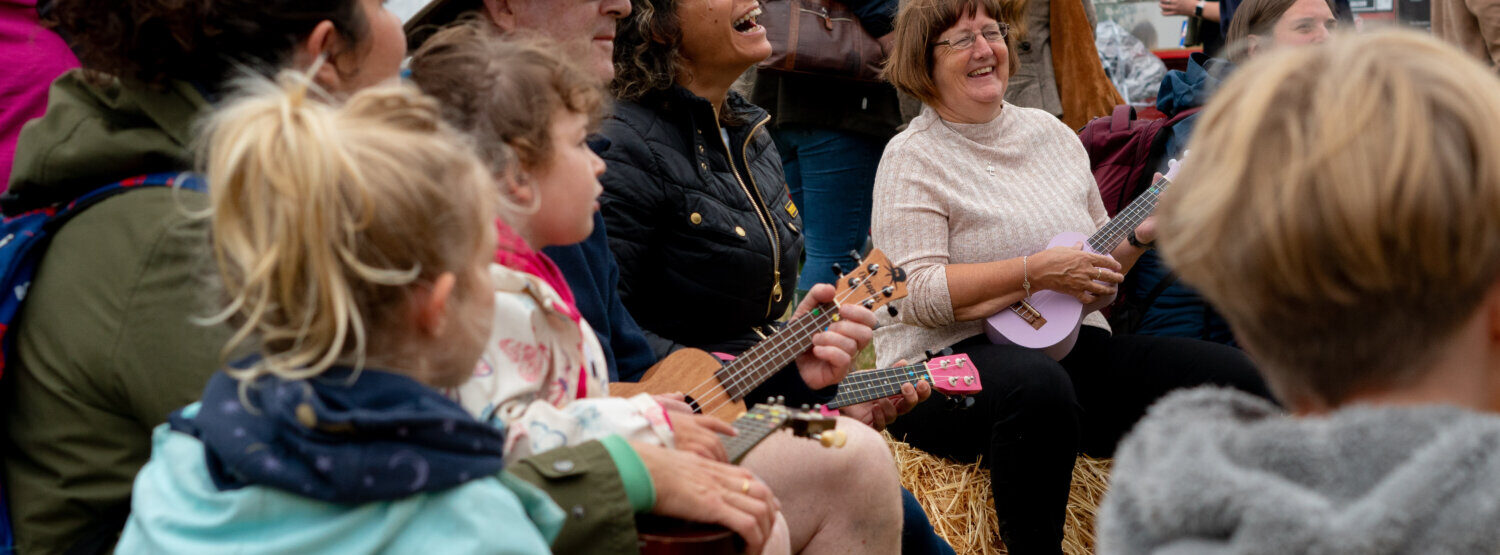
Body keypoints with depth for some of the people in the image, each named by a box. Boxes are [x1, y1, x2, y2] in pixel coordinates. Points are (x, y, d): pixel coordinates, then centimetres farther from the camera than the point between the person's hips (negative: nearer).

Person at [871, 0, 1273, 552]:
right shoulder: (913, 159, -2)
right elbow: (916, 293, -14)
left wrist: (1138, 236, 2)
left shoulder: (1053, 134, 16)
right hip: (950, 361, -6)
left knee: (1241, 380, -12)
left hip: (1070, 343, 6)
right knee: (1039, 387, -42)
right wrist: (1038, 272, -18)